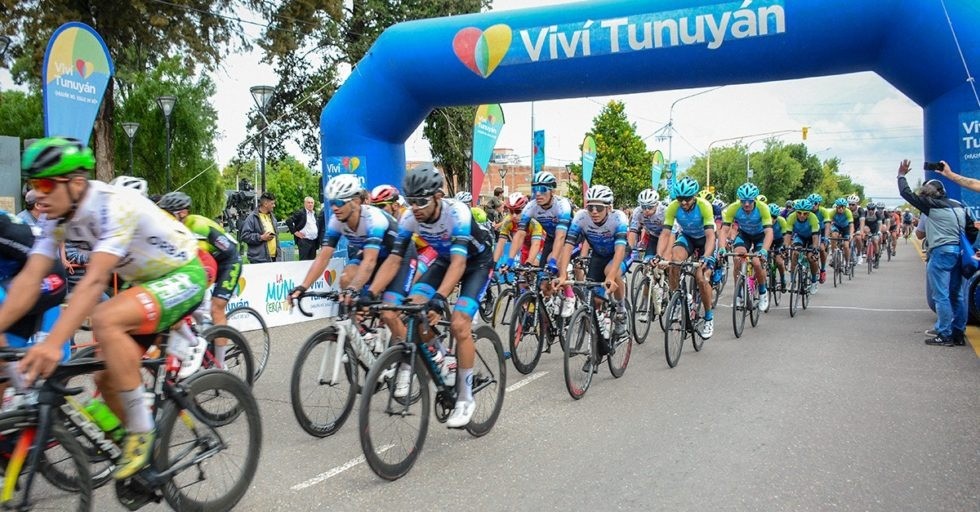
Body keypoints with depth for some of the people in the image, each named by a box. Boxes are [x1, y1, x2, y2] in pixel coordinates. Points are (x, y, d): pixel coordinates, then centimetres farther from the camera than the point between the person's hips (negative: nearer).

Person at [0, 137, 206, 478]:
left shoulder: (114, 205, -29)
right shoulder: (57, 218, -4)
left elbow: (95, 281, -38)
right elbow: (29, 280, -9)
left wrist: (54, 343, -45)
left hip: (183, 276, -8)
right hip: (144, 283, 9)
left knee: (105, 320, -32)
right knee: (108, 377, 1)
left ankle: (141, 431, -20)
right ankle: (147, 452, 22)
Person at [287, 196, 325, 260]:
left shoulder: (316, 214, 16)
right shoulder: (300, 213, -4)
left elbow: (320, 227, 26)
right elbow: (288, 221, -10)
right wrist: (295, 232, -10)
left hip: (314, 241, 6)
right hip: (304, 241, -6)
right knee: (304, 262, -6)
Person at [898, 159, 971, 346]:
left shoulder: (932, 205, -5)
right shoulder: (959, 206, 15)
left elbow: (907, 193, -1)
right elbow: (972, 229, 16)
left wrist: (901, 175, 12)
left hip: (941, 252, -8)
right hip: (958, 252, 8)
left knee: (941, 296, -5)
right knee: (957, 295, 12)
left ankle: (944, 336, -5)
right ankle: (959, 334, 17)